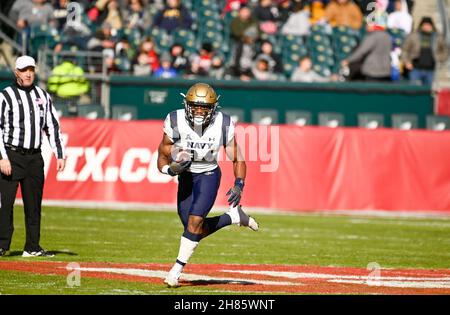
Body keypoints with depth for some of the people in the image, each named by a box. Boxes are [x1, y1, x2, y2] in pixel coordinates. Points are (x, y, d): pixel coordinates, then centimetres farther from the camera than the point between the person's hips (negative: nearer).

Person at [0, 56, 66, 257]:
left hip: (34, 157, 4)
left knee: (34, 203, 6)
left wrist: (60, 155, 7)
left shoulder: (43, 96, 12)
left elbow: (53, 127, 14)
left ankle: (32, 247, 11)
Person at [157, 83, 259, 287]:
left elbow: (237, 159, -7)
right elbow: (163, 157, -10)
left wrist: (238, 186, -20)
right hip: (185, 176, 2)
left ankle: (178, 267, -8)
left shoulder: (223, 125, -18)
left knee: (195, 220, -21)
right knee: (197, 229, 1)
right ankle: (234, 217, 25)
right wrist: (170, 168, -32)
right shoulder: (176, 123, -19)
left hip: (209, 175, -2)